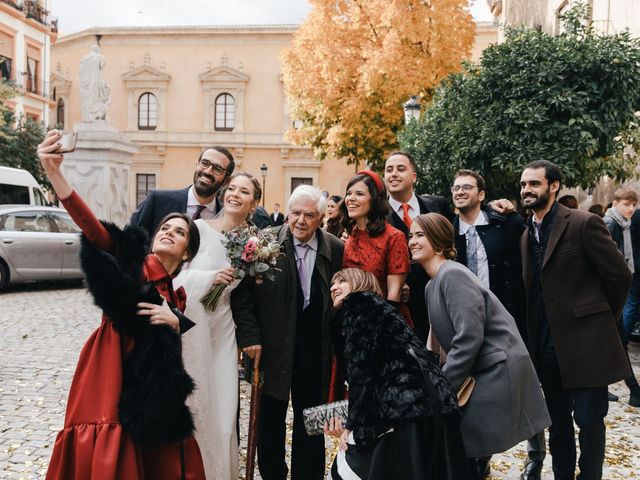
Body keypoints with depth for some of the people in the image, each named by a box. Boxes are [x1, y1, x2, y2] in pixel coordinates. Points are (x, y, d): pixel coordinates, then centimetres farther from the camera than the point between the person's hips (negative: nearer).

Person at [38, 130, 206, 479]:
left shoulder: (177, 295, 12)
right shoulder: (131, 260, -2)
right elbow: (92, 228, -19)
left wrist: (174, 320, -6)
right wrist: (54, 173, -33)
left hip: (147, 391, 5)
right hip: (108, 380, -5)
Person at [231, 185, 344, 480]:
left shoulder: (336, 250, -2)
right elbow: (242, 295, -6)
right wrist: (250, 336, -13)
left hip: (315, 351, 1)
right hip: (272, 347, -1)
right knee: (270, 420, 13)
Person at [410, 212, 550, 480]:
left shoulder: (453, 275, -18)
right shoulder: (432, 285, 12)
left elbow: (469, 337, -25)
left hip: (497, 371, -9)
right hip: (478, 372, 9)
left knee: (465, 450, -3)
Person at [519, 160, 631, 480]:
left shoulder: (584, 224, -11)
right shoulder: (527, 235, 10)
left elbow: (620, 276, -9)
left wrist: (601, 319, 2)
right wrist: (535, 337, 10)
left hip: (584, 341, -6)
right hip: (546, 345, 6)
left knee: (588, 419, 3)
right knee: (557, 421, 15)